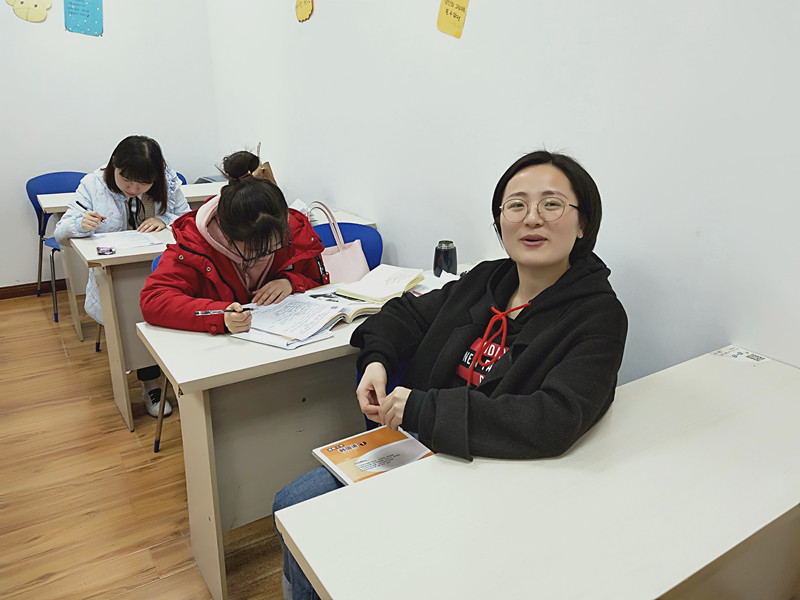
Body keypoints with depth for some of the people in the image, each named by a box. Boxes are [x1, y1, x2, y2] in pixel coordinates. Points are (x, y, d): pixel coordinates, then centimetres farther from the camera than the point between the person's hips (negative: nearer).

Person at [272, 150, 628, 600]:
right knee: (291, 506, 7)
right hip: (413, 446, 7)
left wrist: (420, 407, -27)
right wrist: (377, 361, -5)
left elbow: (553, 423, -29)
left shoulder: (599, 317, -16)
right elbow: (407, 313, 17)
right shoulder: (486, 280, 3)